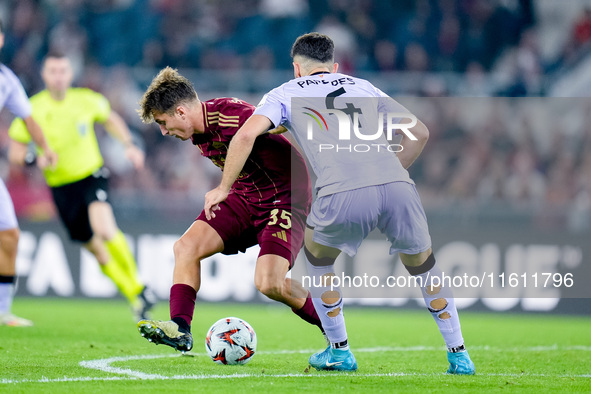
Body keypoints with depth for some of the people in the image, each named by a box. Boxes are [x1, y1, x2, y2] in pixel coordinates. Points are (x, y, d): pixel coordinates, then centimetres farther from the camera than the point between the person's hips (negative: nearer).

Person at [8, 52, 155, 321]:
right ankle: (135, 296, 19)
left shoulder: (86, 100, -5)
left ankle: (137, 285, -13)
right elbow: (15, 152, -3)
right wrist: (32, 158, -24)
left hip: (92, 175, -1)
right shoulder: (33, 109, -8)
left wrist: (128, 145, 6)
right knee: (95, 248, 5)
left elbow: (110, 119, 18)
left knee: (105, 230, -28)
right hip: (61, 186, 1)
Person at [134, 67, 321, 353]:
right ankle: (180, 330, -5)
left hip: (284, 198, -9)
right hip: (244, 198, 9)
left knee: (268, 283, -21)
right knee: (186, 247, -8)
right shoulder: (197, 131, 4)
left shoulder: (233, 117, -27)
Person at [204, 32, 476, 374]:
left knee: (317, 255, 29)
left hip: (342, 195, -2)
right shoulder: (363, 87, 33)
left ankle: (340, 352, 32)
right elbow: (419, 133, 29)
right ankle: (459, 356, 24)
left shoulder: (285, 94, 25)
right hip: (398, 187, 2)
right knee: (422, 265, 27)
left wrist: (224, 187, 19)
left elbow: (247, 134, 8)